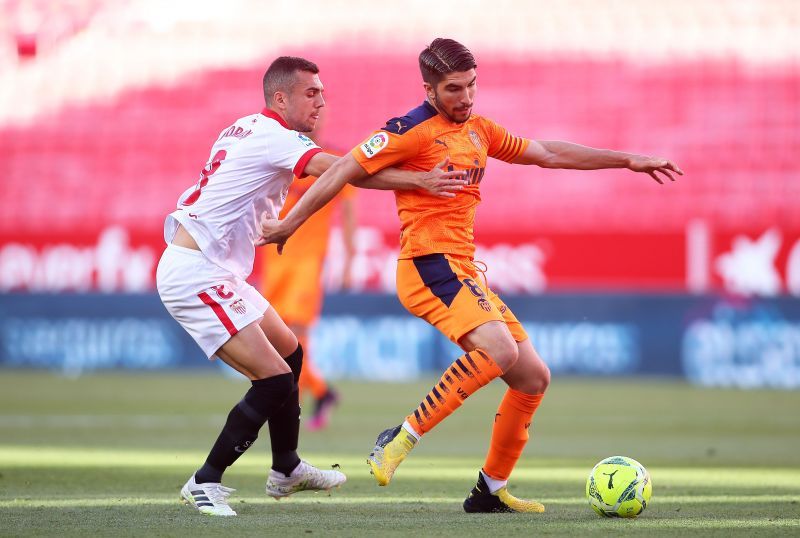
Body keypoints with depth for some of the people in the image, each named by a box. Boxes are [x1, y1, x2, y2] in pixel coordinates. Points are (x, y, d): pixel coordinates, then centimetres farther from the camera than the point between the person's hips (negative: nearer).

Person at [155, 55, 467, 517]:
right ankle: (205, 483, -4)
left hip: (213, 271, 10)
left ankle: (287, 469, 31)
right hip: (196, 275, -10)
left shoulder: (247, 130, 15)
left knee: (289, 353, 19)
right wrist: (420, 181, -28)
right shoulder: (274, 137, -14)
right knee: (275, 380, -12)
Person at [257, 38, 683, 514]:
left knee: (533, 377, 6)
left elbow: (549, 154, 25)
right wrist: (289, 224, -2)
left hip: (465, 272, 9)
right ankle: (403, 440, -24)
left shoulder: (479, 130, 17)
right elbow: (344, 171, -5)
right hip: (429, 265, -9)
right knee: (499, 349, -31)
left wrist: (628, 161, 26)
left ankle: (491, 490, 17)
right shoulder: (413, 131, -8)